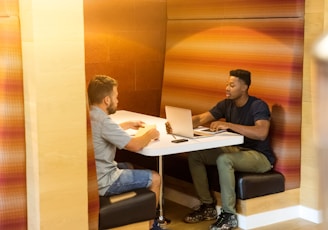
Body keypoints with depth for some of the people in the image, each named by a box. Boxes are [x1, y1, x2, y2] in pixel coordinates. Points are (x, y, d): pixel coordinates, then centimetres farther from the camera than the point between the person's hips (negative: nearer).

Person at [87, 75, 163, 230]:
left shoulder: (88, 115, 3)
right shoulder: (102, 121, -26)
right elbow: (135, 146, -21)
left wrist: (128, 125, 26)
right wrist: (151, 134, -3)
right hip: (101, 183, -10)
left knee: (128, 167, 32)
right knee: (155, 178, 4)